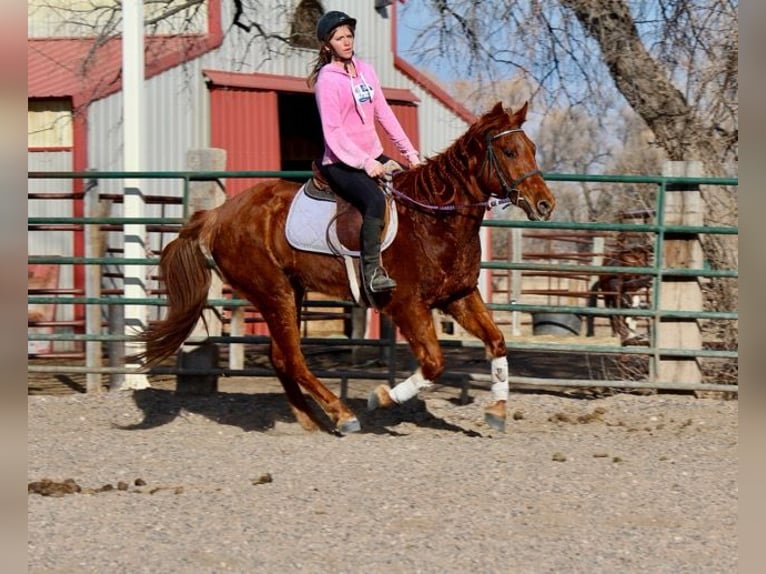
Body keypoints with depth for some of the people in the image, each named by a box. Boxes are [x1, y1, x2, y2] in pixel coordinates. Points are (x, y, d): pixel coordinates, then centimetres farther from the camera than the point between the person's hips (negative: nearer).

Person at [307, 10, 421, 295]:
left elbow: (384, 114, 14)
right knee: (375, 200, -32)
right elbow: (333, 132, -16)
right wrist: (364, 162, -22)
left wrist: (409, 151, 7)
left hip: (373, 157, 8)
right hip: (341, 163, -8)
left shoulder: (365, 71, 11)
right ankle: (372, 270, -31)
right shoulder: (327, 80, -10)